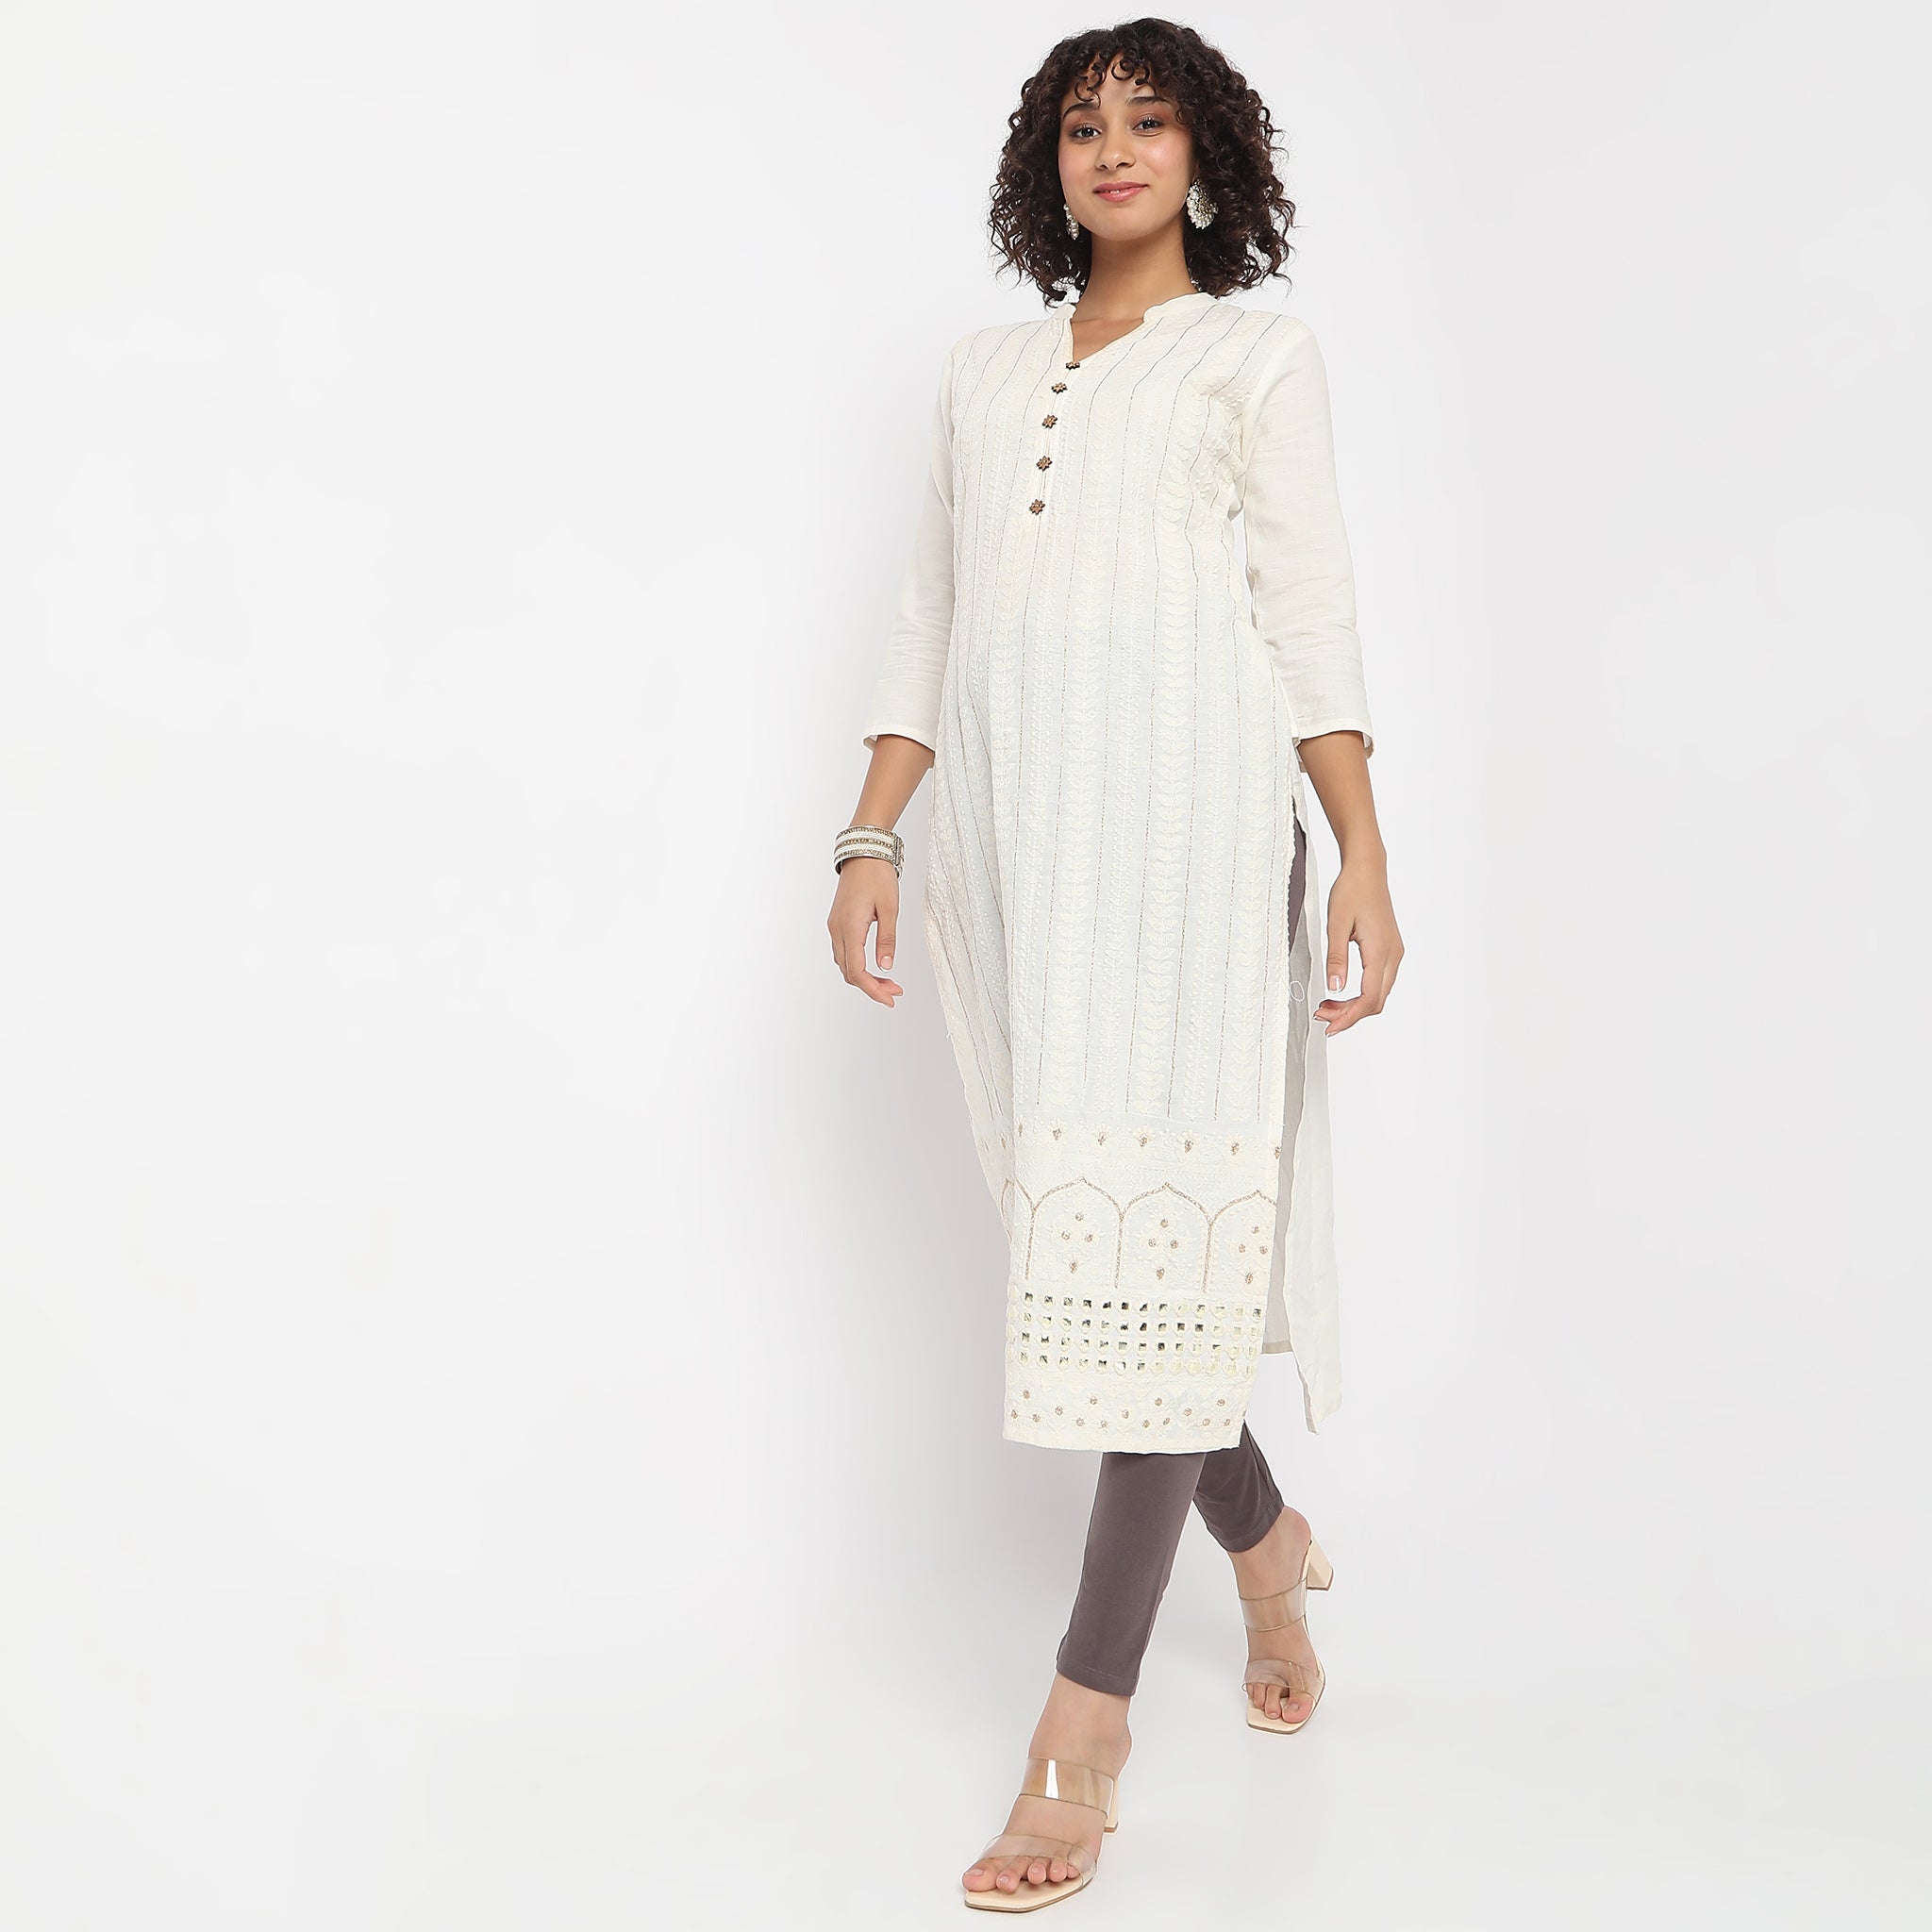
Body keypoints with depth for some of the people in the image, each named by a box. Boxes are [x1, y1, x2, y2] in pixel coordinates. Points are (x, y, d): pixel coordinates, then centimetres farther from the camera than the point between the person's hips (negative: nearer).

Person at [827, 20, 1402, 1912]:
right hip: (1013, 819, 5)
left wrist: (1365, 858, -6)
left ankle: (1086, 1717, -9)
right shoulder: (986, 367, 22)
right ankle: (1265, 1542, 31)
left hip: (1184, 802, -4)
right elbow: (929, 624, 18)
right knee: (1080, 1208, 6)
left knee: (1155, 1211, -12)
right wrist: (869, 838, 7)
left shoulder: (1253, 350, 12)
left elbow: (1315, 612, 4)